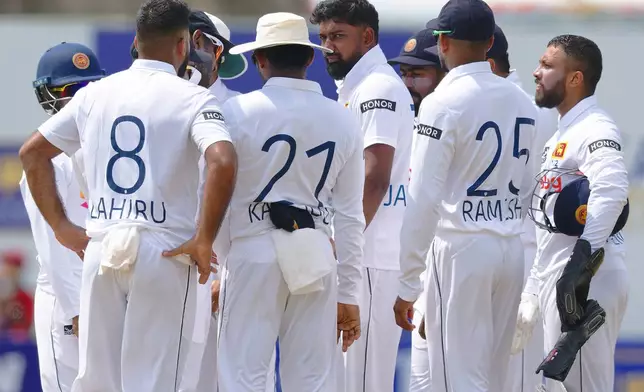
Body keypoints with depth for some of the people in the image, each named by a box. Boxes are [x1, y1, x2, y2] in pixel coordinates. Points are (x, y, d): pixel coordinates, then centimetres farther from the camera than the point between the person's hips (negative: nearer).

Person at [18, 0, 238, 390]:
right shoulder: (192, 98, -4)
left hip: (101, 251, 4)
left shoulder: (96, 94, 11)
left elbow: (32, 153, 16)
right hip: (165, 252, -4)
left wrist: (61, 226, 15)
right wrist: (204, 240, -13)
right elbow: (223, 162, -21)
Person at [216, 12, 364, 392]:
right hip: (315, 257, 3)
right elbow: (351, 216, 7)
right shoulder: (343, 121, 6)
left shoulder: (238, 111, -5)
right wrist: (349, 295, 11)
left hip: (254, 251, -3)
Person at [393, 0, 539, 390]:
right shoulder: (521, 101, 9)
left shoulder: (444, 103, -11)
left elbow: (424, 200, -14)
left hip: (462, 248, -7)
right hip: (512, 248, 7)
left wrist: (407, 285, -11)